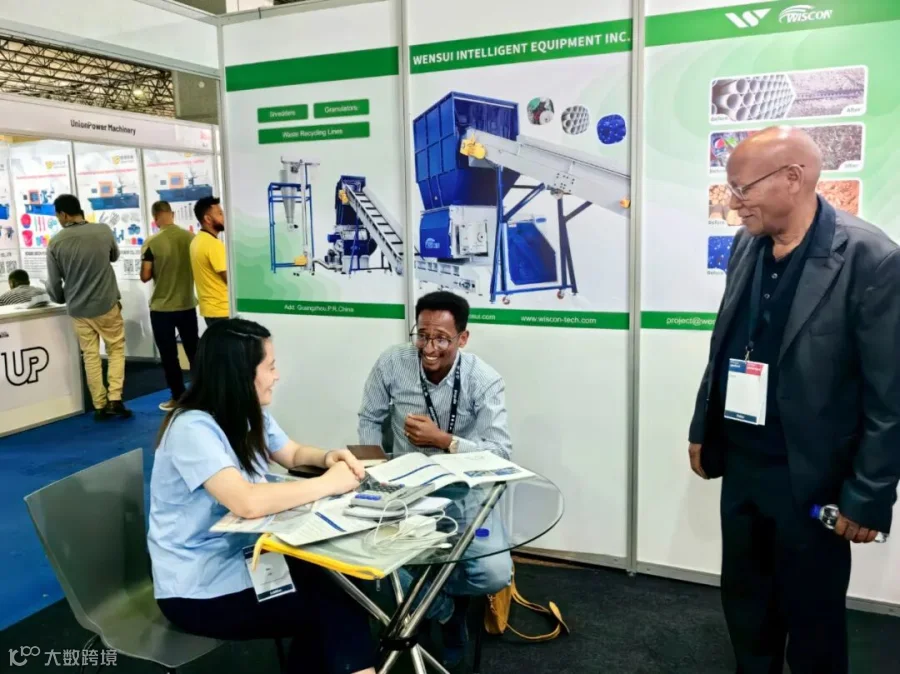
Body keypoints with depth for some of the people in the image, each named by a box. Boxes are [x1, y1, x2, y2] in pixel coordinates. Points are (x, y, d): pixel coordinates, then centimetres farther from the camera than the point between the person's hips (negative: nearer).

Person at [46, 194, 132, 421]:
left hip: (78, 309, 1)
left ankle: (100, 406, 13)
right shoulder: (103, 230, -8)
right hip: (107, 304, -1)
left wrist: (61, 299, 21)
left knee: (90, 356, 10)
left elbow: (53, 283, 1)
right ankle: (115, 399, 1)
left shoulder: (56, 242, -7)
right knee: (116, 350, 12)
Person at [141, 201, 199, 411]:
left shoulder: (151, 243, -13)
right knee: (194, 351, 15)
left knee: (169, 355, 7)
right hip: (187, 305, 3)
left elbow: (145, 277, -9)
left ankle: (178, 398, 12)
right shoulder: (191, 237, -4)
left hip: (162, 308, -3)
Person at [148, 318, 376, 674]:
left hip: (240, 556, 8)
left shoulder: (251, 414, 1)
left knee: (335, 587, -12)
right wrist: (327, 483, -26)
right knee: (336, 611, -15)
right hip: (200, 589, -7)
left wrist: (327, 457, -5)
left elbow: (293, 454, 17)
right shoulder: (193, 429, -25)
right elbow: (249, 502, -37)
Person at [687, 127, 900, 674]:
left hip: (812, 477, -6)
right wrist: (704, 429, 14)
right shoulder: (747, 246, 2)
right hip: (741, 465, 6)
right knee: (744, 603, 20)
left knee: (812, 620, 13)